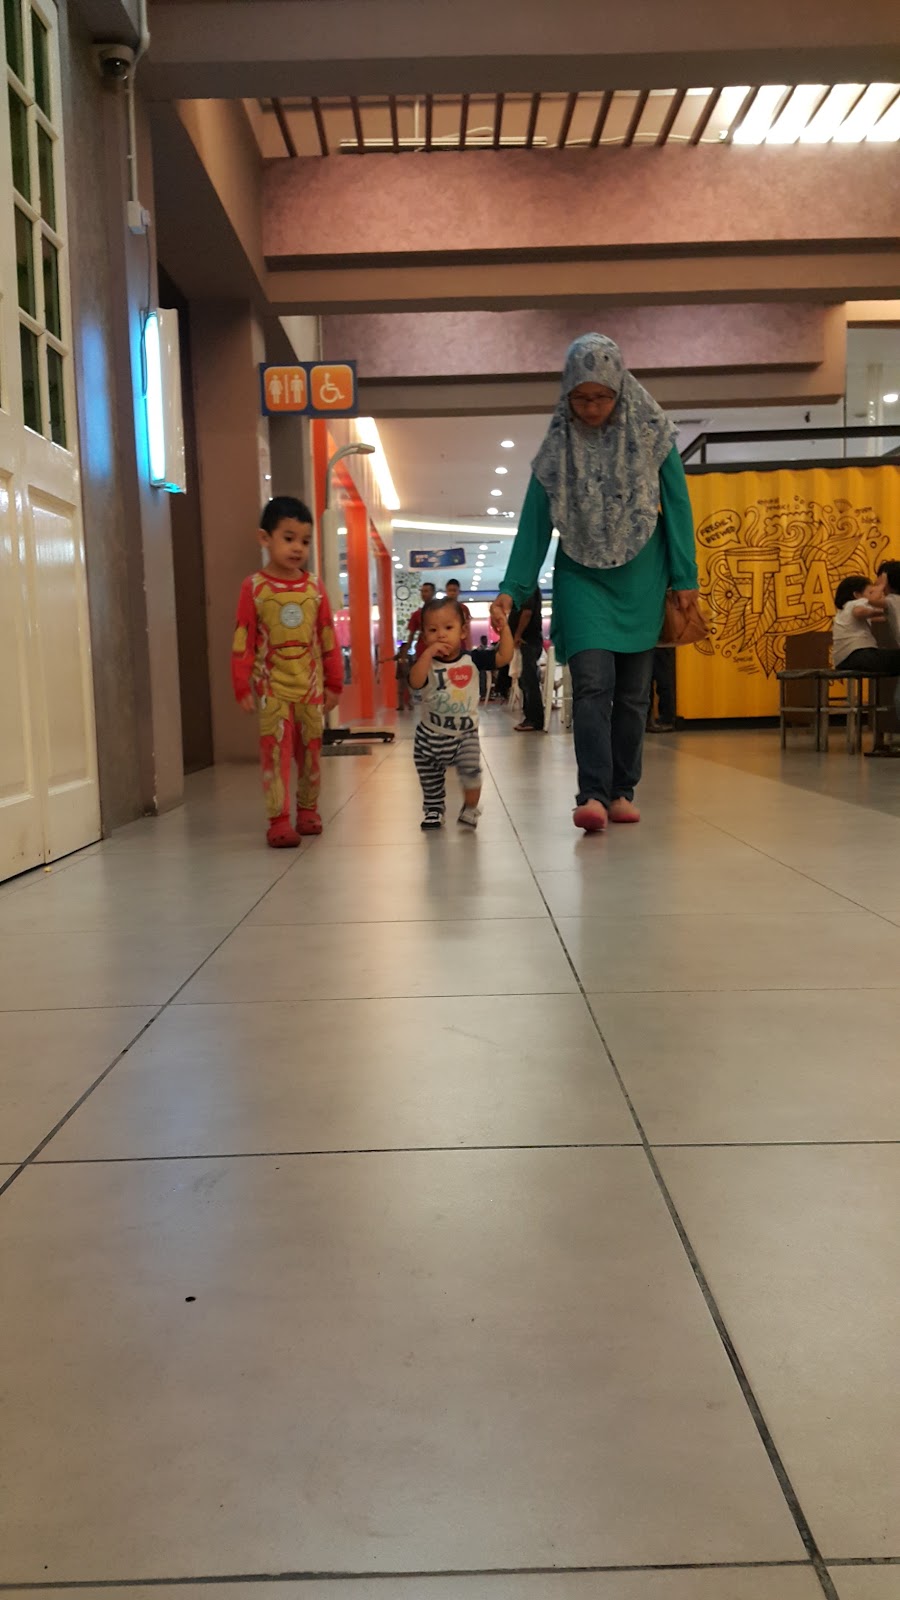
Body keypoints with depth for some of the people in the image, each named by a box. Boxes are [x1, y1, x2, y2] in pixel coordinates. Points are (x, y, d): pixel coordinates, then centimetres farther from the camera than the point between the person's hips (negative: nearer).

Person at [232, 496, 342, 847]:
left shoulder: (314, 588, 3)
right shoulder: (253, 587, -5)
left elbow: (328, 639, 7)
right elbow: (243, 641, -5)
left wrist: (334, 682, 8)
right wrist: (242, 686, -8)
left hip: (311, 685, 3)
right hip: (272, 685, -3)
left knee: (310, 748, 10)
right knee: (275, 749, -7)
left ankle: (308, 809, 24)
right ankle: (279, 819, -6)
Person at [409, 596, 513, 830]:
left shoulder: (471, 659, -7)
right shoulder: (427, 662, -11)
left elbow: (504, 656, -10)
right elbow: (416, 682, -31)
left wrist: (503, 626, -18)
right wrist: (428, 652, -38)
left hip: (465, 733, -1)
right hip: (431, 734, 1)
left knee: (471, 770, -18)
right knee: (430, 778, 13)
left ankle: (470, 809, 5)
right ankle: (434, 810, 38)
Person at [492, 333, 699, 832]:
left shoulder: (651, 435, -2)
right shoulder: (557, 448, 0)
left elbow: (677, 506, 1)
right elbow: (534, 523, 1)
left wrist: (685, 579, -1)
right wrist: (512, 589, -6)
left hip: (640, 580, 1)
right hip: (581, 579, 0)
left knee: (632, 691, 4)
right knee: (592, 684, -15)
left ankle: (621, 792, 13)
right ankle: (592, 795, -21)